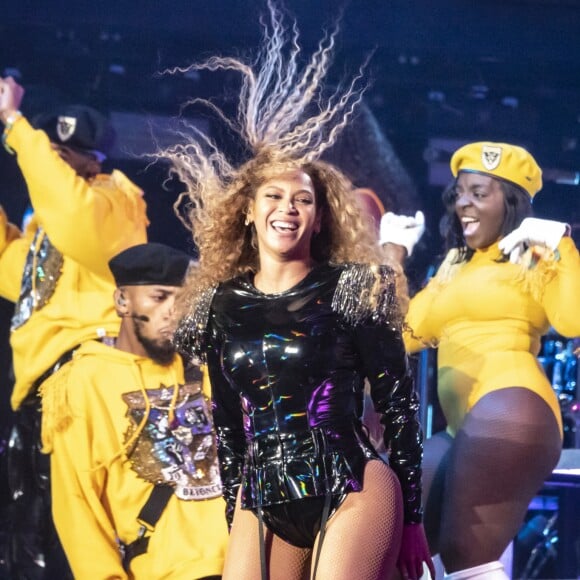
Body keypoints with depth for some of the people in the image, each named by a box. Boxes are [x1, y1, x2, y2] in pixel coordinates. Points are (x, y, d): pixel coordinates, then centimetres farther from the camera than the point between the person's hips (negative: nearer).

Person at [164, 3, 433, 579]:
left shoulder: (354, 288, -1)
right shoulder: (220, 305, 10)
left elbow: (398, 402, 1)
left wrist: (411, 517, -1)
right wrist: (235, 520, 16)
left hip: (352, 492, -4)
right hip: (262, 504, 4)